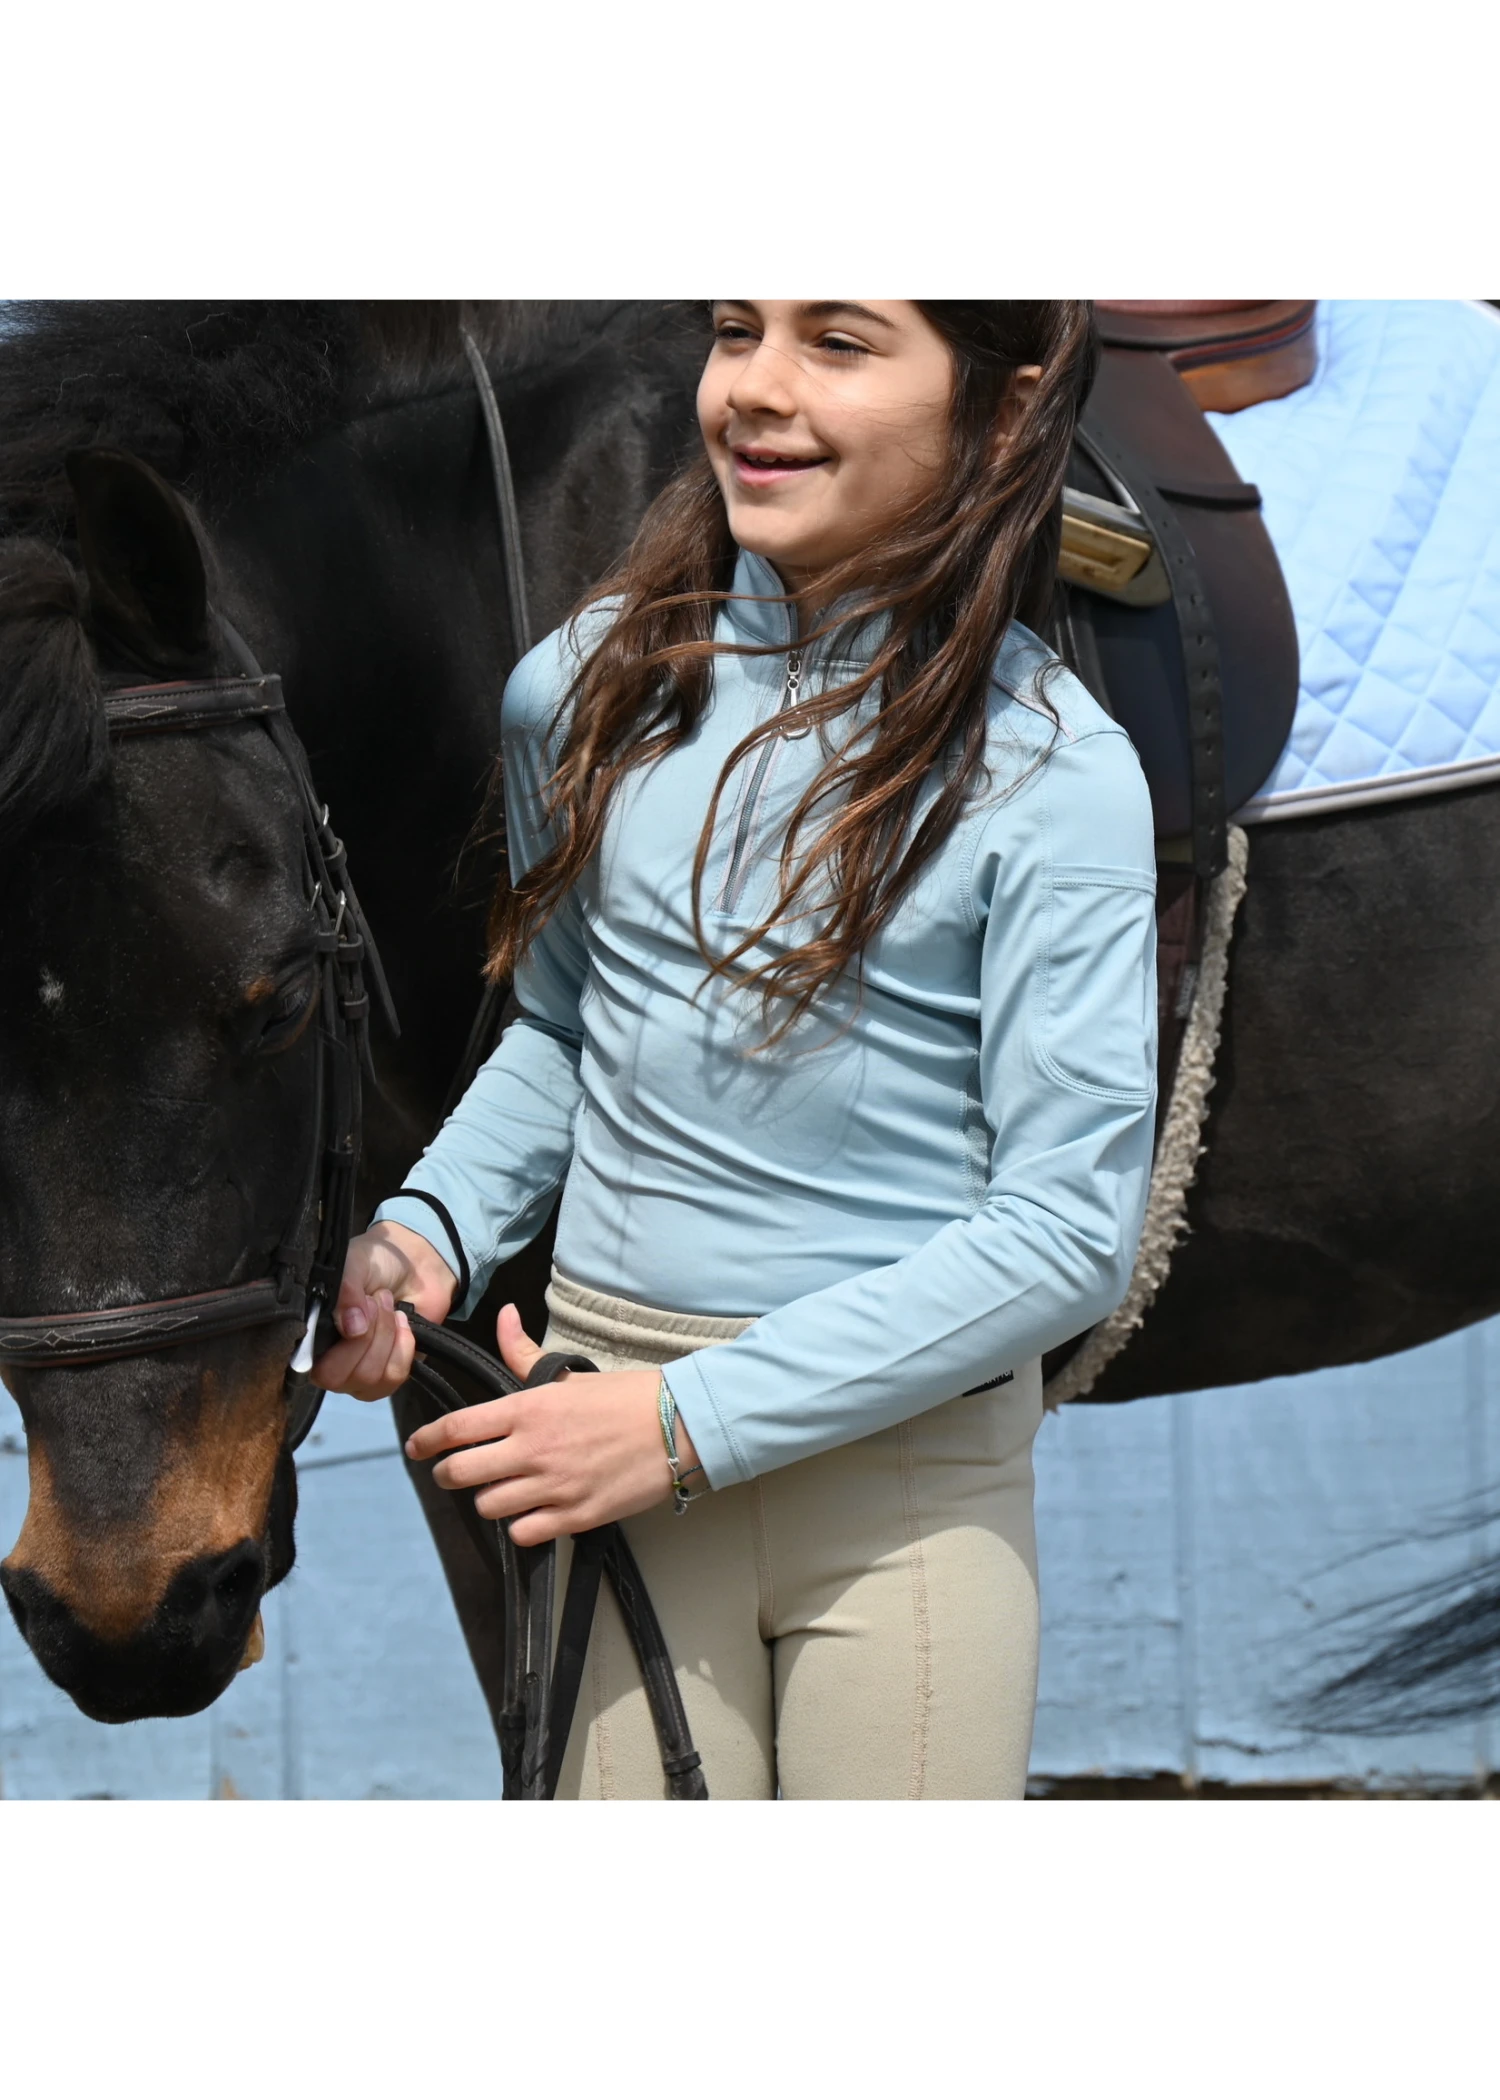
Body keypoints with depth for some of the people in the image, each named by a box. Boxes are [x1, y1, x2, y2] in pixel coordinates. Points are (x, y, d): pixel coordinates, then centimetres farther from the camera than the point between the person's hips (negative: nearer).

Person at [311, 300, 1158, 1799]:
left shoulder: (1050, 773, -10)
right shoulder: (590, 689, 1)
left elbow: (1069, 1228, -13)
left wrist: (693, 1420, -17)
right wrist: (430, 1229, -3)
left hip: (912, 1468, -2)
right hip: (609, 1439, 2)